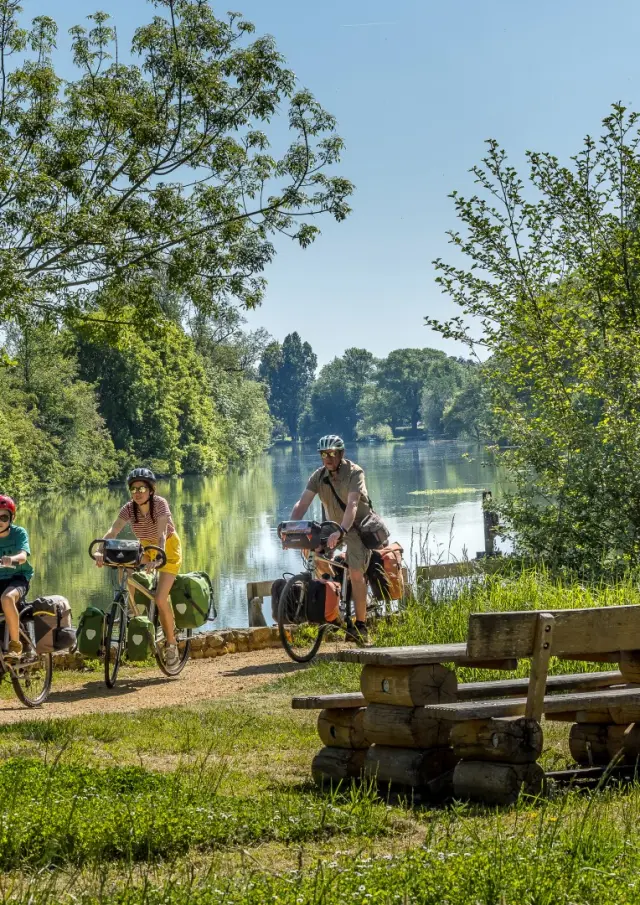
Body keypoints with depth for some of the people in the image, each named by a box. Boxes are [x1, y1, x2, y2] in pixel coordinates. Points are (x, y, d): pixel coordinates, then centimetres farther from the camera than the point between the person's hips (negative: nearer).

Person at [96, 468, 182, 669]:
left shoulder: (159, 504, -26)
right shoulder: (129, 508, -16)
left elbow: (161, 535, -38)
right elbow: (113, 531, -29)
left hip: (168, 548, -5)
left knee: (160, 599, -17)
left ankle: (171, 643, 2)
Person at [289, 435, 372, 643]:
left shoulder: (354, 472, -22)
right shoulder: (319, 475, -6)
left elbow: (352, 505, -35)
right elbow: (302, 503, -15)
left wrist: (341, 531, -51)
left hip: (358, 526, -6)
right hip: (334, 526, 6)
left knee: (356, 572, -20)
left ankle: (361, 626, -16)